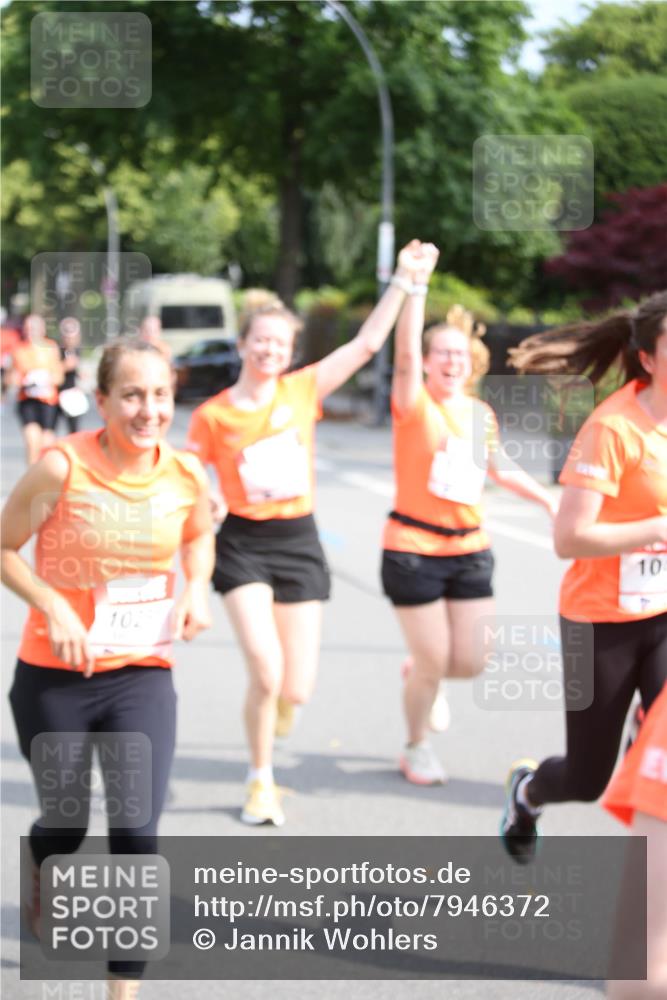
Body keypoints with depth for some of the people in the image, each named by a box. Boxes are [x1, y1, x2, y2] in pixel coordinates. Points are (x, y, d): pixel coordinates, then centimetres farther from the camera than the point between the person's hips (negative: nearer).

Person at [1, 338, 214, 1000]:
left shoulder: (186, 474, -6)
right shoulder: (61, 467, -18)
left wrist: (197, 589, -2)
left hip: (143, 677, 2)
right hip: (54, 676, -2)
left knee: (136, 832, -9)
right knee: (64, 820, 15)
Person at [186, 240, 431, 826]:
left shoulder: (302, 390, 0)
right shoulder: (213, 415, -4)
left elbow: (368, 343, -4)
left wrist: (404, 280, -8)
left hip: (300, 543, 2)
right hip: (244, 544, -2)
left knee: (297, 691, 0)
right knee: (267, 672, -17)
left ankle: (270, 707, 41)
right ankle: (261, 782, 7)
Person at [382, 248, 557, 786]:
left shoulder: (482, 414, 6)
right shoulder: (415, 406, -10)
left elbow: (500, 468, 23)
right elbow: (406, 350, -27)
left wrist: (549, 499, 23)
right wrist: (417, 284, -34)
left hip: (471, 549, 5)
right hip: (413, 548, -5)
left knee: (471, 663, 3)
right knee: (433, 660, 0)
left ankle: (419, 673, 38)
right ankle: (417, 747, 25)